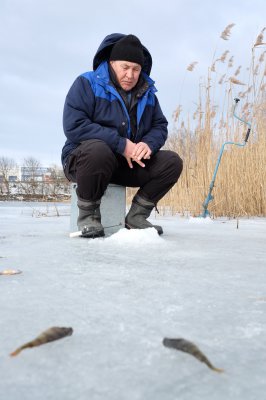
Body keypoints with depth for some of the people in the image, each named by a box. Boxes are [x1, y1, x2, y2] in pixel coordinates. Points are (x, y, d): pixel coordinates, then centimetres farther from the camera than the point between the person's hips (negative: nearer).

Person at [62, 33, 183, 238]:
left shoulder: (147, 92, 10)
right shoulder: (87, 83, -7)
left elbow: (160, 126, 10)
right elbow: (74, 126, -20)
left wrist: (149, 144, -17)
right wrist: (121, 144, -24)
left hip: (133, 163, 5)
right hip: (82, 159, -5)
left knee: (172, 161, -10)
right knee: (98, 150, -40)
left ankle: (136, 216, -4)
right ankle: (88, 215, -17)